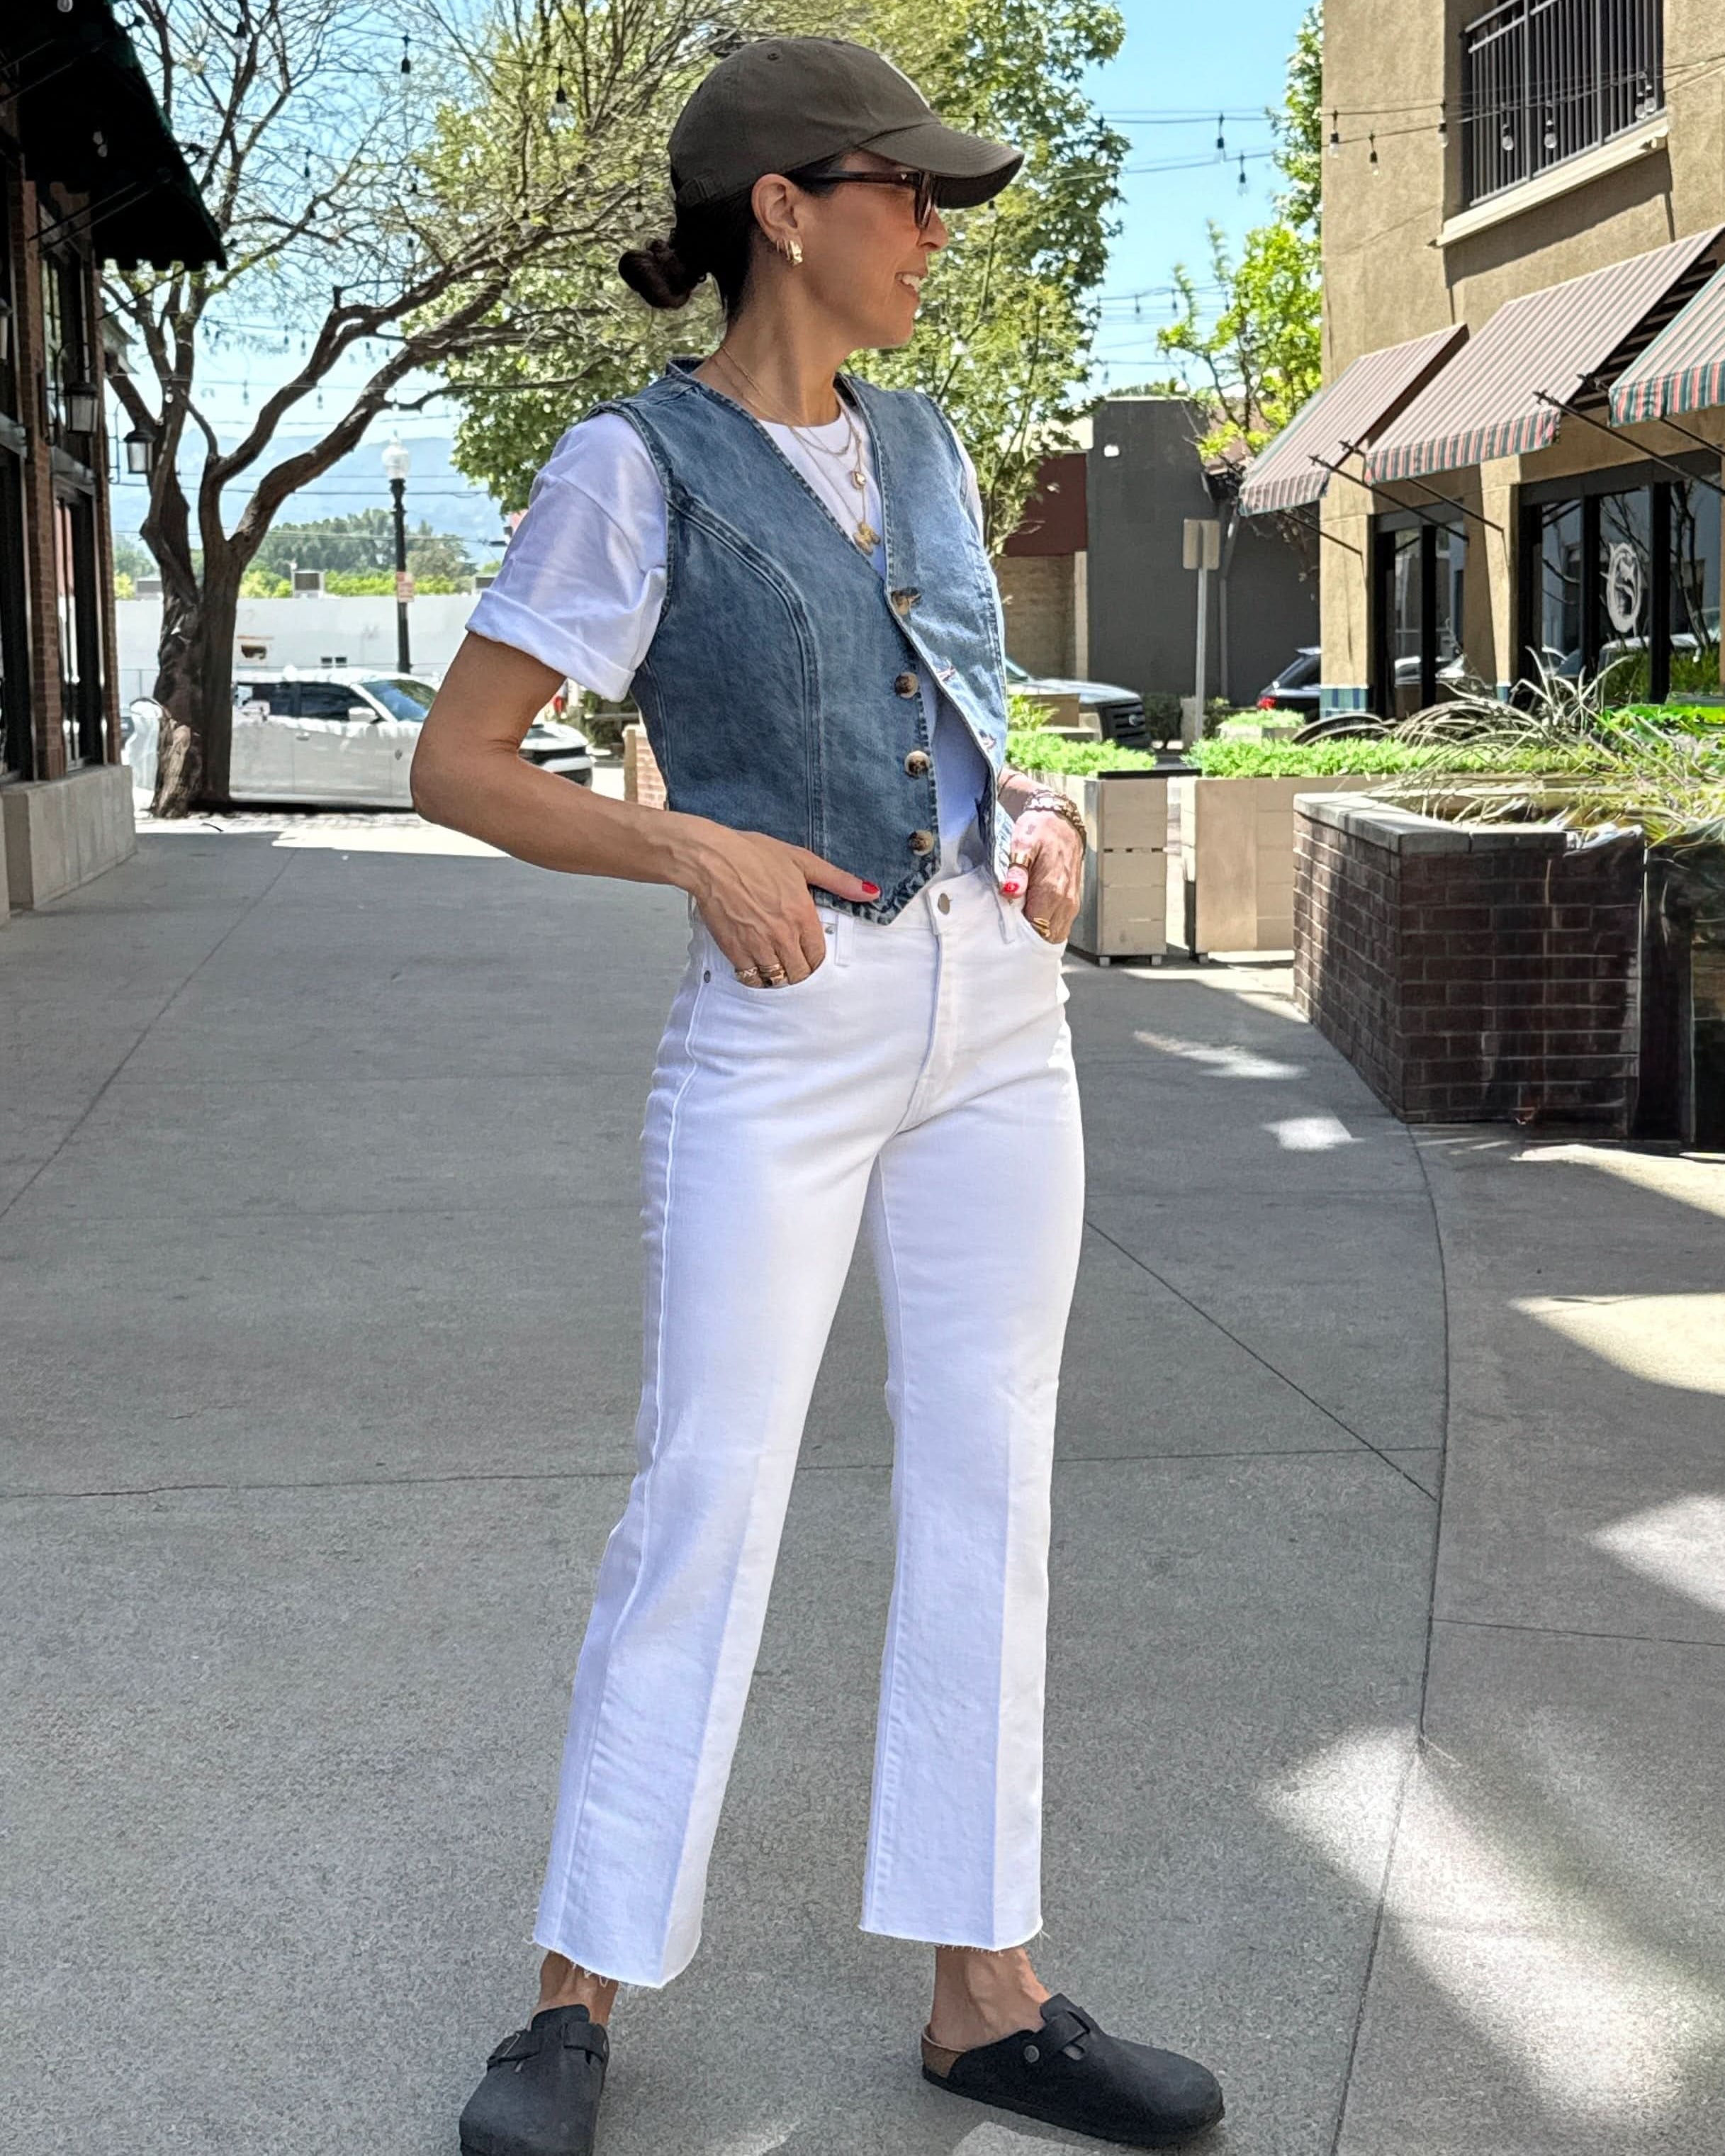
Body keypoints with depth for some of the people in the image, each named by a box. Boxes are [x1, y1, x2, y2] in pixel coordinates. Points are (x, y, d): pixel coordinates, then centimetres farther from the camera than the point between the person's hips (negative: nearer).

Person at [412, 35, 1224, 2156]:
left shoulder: (917, 443, 12)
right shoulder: (636, 463, -6)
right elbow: (457, 762, -6)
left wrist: (1046, 819, 3)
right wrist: (696, 851, -18)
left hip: (999, 1010, 6)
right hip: (783, 1030, -6)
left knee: (984, 1492, 7)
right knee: (706, 1499, -4)